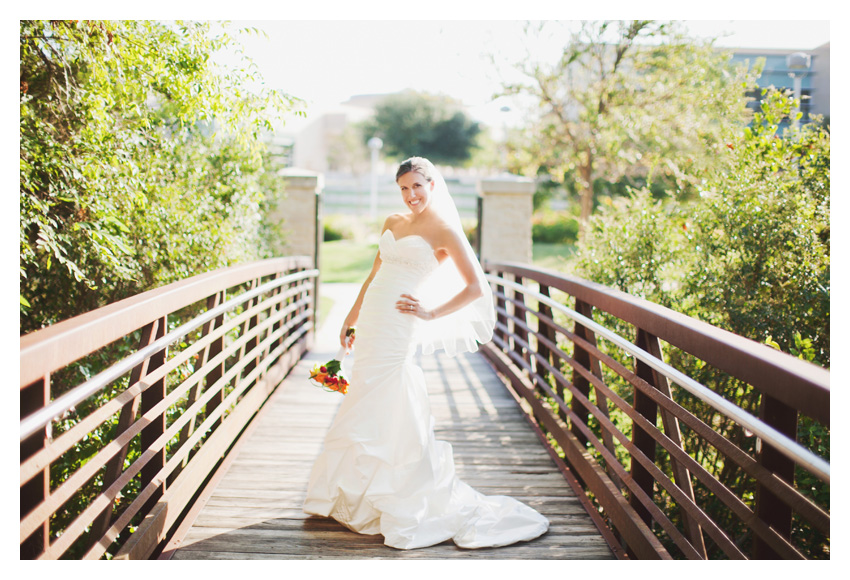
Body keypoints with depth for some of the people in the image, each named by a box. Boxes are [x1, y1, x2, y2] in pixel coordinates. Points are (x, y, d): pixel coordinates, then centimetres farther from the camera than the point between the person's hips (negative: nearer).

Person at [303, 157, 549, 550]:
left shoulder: (444, 230, -7)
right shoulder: (393, 223, 13)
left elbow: (476, 288, -7)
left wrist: (431, 314, -8)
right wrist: (353, 316, 21)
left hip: (396, 328, -7)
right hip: (372, 324, 7)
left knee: (379, 409, -4)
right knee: (365, 406, 12)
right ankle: (357, 494, 26)